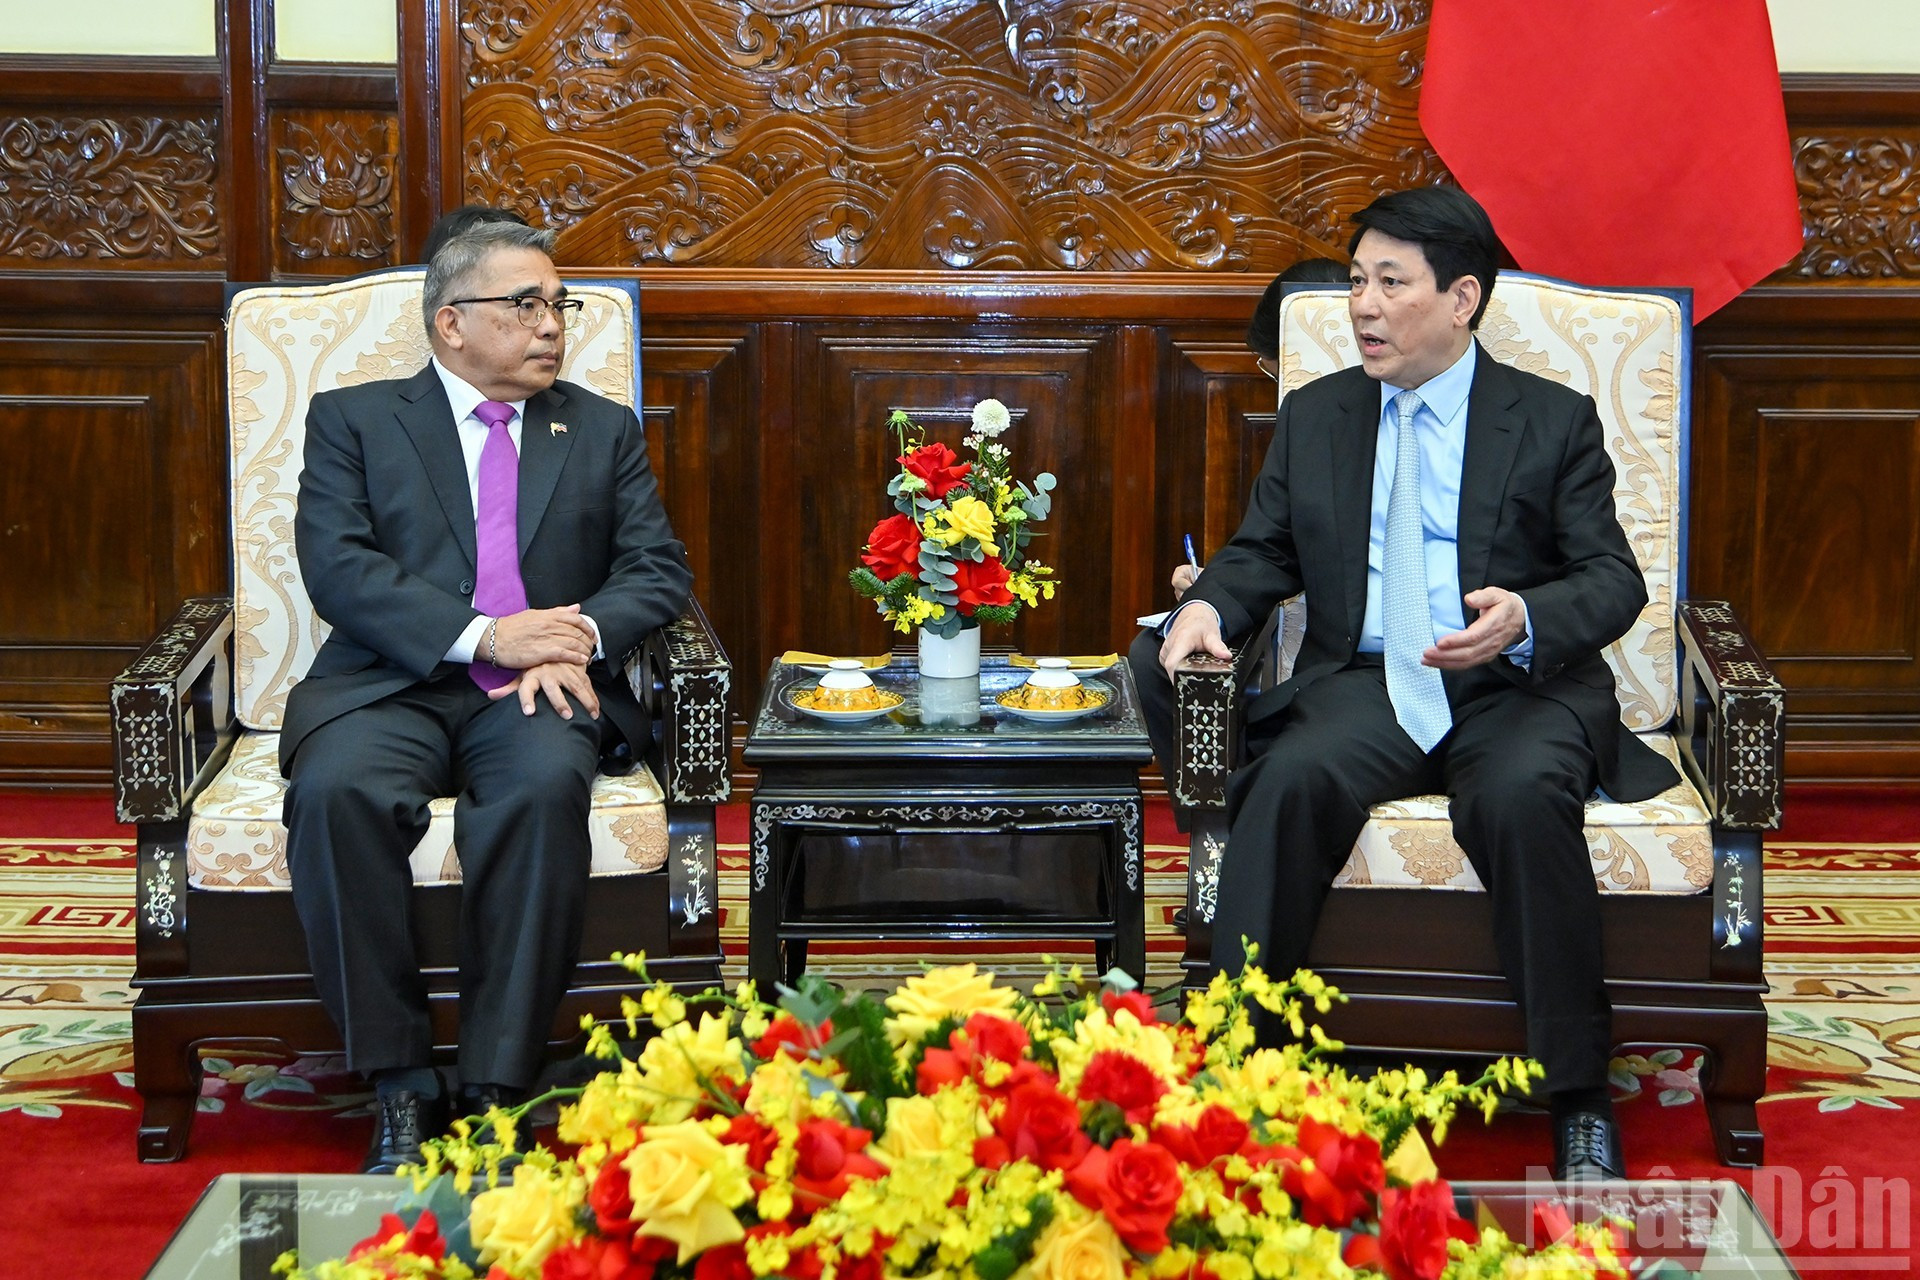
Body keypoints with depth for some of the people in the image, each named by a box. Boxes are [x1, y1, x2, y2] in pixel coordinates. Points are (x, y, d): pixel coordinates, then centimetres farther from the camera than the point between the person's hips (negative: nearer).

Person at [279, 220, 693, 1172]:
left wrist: (577, 638, -11)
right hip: (391, 689, -1)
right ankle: (401, 1091, -25)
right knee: (336, 793, -34)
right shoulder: (353, 420, 13)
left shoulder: (603, 432, 21)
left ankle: (495, 1094, -30)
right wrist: (482, 637, -15)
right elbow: (336, 565, -2)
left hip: (537, 696, 1)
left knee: (545, 789, -35)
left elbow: (658, 568, 11)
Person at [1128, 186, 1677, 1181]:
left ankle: (1578, 1099, -25)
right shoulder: (1314, 418, 17)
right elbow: (1261, 555, 17)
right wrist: (1209, 607, -7)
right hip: (1365, 683, 2)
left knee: (1522, 797, -35)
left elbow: (1614, 579, 2)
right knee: (1293, 781, -32)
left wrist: (1526, 619, -21)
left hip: (1516, 688, -2)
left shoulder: (1554, 421, 8)